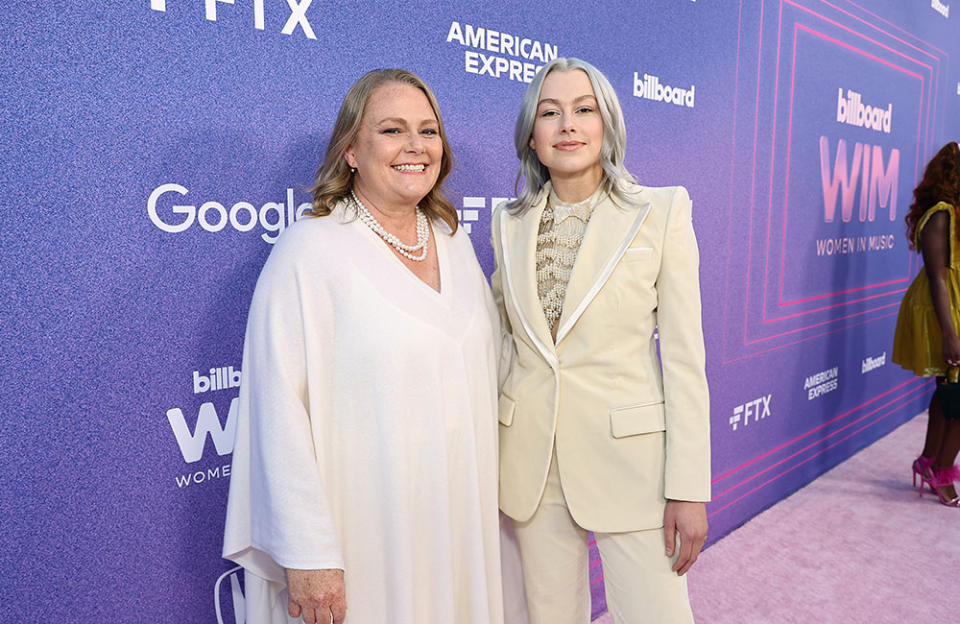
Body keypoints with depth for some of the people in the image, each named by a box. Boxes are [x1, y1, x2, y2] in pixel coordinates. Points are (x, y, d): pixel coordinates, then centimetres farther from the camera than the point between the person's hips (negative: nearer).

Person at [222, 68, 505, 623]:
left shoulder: (454, 240, 5)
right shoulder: (309, 252, -15)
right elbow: (280, 412, -16)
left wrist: (491, 496, 11)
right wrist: (307, 554, -17)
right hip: (368, 530, -6)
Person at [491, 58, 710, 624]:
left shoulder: (661, 212, -6)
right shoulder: (511, 223, 5)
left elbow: (684, 356, -7)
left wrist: (689, 489, -9)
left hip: (628, 456, -3)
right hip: (532, 461, 4)